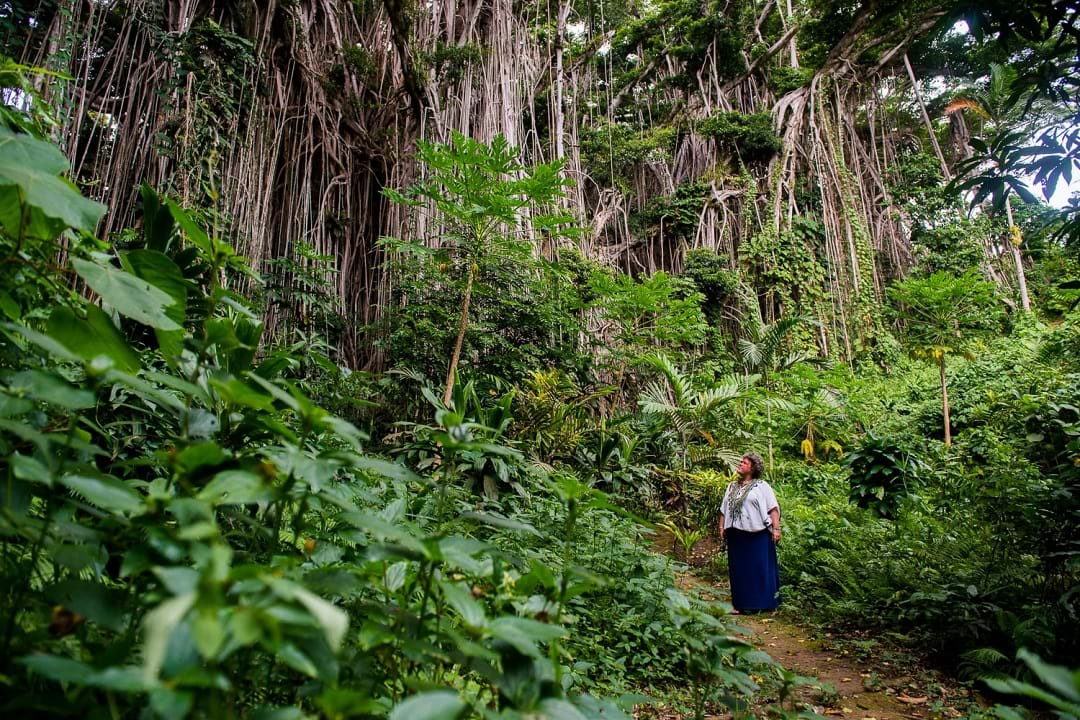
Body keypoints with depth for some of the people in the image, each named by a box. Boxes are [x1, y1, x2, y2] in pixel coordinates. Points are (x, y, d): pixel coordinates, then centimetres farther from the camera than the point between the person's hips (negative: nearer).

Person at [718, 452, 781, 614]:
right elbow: (724, 509, 18)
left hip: (757, 535, -5)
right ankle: (742, 603, 17)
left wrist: (776, 529, -15)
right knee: (739, 569, 8)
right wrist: (722, 527, 11)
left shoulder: (761, 486, -1)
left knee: (760, 568, 1)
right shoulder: (732, 486, 16)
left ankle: (761, 603, 11)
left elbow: (773, 508, -8)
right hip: (736, 535, 5)